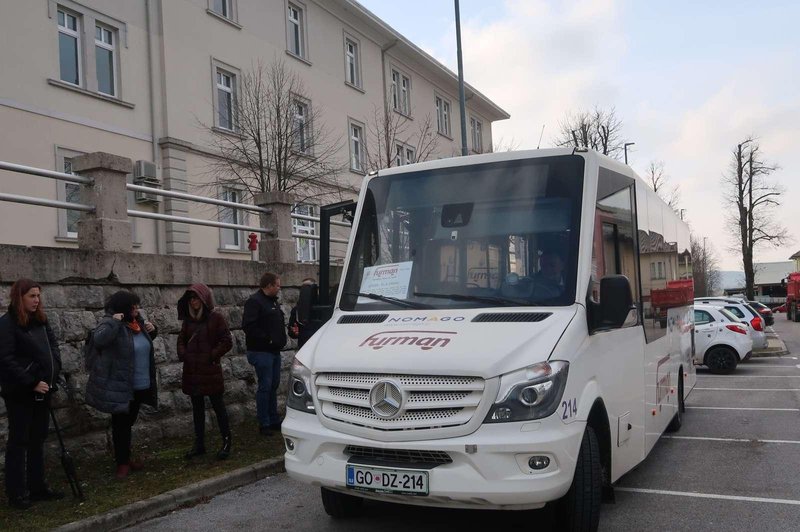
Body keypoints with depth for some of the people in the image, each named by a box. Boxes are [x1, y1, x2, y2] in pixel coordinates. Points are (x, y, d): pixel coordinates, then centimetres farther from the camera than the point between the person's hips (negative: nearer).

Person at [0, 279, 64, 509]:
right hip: (20, 392, -7)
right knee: (19, 441, 3)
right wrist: (31, 383, -18)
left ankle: (37, 486, 24)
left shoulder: (41, 320, 8)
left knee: (37, 439, 14)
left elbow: (53, 345, 15)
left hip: (42, 390, 7)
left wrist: (53, 373, 0)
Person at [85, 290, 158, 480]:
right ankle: (122, 463, 14)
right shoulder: (111, 323, -15)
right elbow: (98, 340, -36)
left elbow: (145, 343, 25)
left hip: (140, 386, 7)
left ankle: (125, 458, 31)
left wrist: (152, 330, 6)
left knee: (128, 423, 19)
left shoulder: (137, 321, 7)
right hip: (119, 386, -7)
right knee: (121, 424, 3)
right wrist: (113, 321, -35)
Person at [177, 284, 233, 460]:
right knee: (197, 407, 13)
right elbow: (181, 339, 18)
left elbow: (227, 342, -10)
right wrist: (183, 354, 2)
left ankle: (226, 442, 14)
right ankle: (199, 444, 22)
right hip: (192, 371, 6)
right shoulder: (188, 318, 7)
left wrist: (212, 356, -13)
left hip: (210, 371, -5)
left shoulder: (216, 317, -8)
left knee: (218, 405, 4)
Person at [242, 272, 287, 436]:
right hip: (261, 352, -9)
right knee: (265, 386, -4)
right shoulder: (254, 301, -14)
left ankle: (274, 420, 21)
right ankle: (264, 424, 4)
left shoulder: (273, 301, 15)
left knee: (274, 385, 13)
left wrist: (280, 339, 8)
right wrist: (267, 339, -19)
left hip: (274, 350, 9)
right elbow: (248, 326, -22)